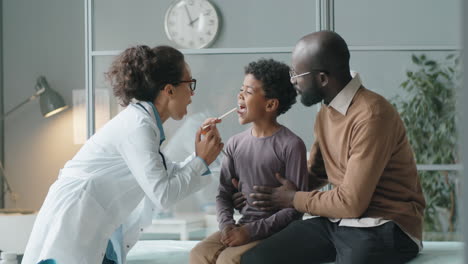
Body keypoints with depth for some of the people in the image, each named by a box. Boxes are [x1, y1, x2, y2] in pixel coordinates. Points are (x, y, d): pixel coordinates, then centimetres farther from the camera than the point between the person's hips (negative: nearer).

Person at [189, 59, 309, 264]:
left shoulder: (291, 146, -11)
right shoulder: (235, 144, 7)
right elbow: (224, 193, 12)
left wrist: (253, 231, -18)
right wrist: (226, 224, -9)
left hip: (275, 232, -5)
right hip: (243, 229, 6)